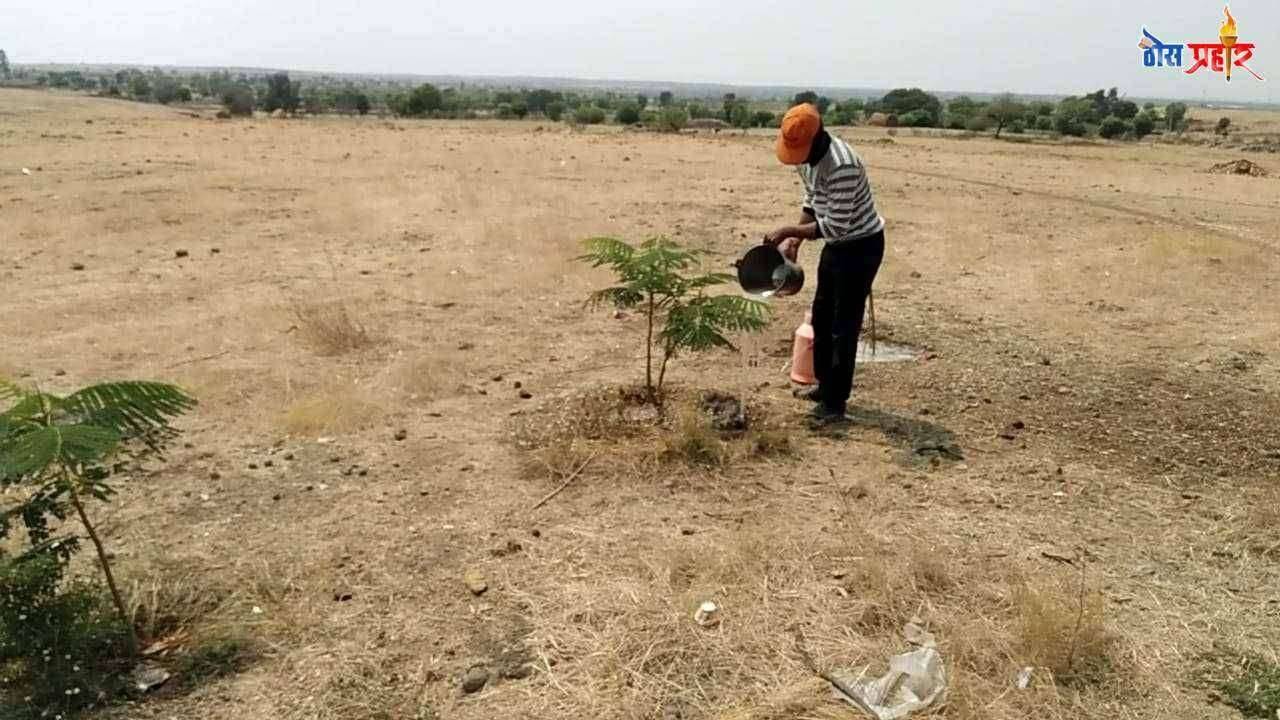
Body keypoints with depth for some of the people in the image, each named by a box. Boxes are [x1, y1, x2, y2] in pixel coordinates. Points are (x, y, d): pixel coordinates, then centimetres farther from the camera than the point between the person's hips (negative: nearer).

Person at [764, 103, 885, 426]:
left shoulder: (842, 165, -32)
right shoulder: (806, 156, -3)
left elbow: (835, 226, -30)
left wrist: (790, 231, -25)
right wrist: (795, 240, 1)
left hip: (862, 245, -9)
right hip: (836, 243, 9)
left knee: (844, 326, -4)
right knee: (822, 317, 17)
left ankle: (835, 402, 5)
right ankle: (826, 385, 32)